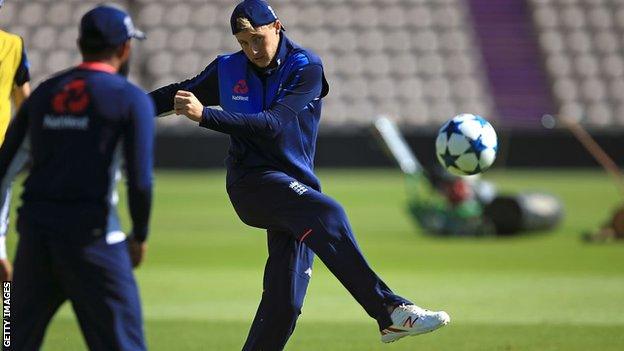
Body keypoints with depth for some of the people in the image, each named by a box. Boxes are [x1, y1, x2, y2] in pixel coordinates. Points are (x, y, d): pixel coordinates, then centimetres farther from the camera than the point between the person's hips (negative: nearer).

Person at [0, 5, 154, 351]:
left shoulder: (43, 93, 14)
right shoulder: (130, 99, -1)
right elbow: (140, 181, -10)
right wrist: (140, 237, 6)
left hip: (33, 231, 5)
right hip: (89, 232, -5)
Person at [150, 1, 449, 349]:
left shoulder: (306, 67, -1)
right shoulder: (227, 70, 8)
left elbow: (273, 124, -15)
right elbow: (180, 93, 26)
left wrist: (206, 115, -23)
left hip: (297, 187, 2)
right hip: (252, 180, -2)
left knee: (285, 302, -5)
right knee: (327, 215, -30)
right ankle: (392, 312, -43)